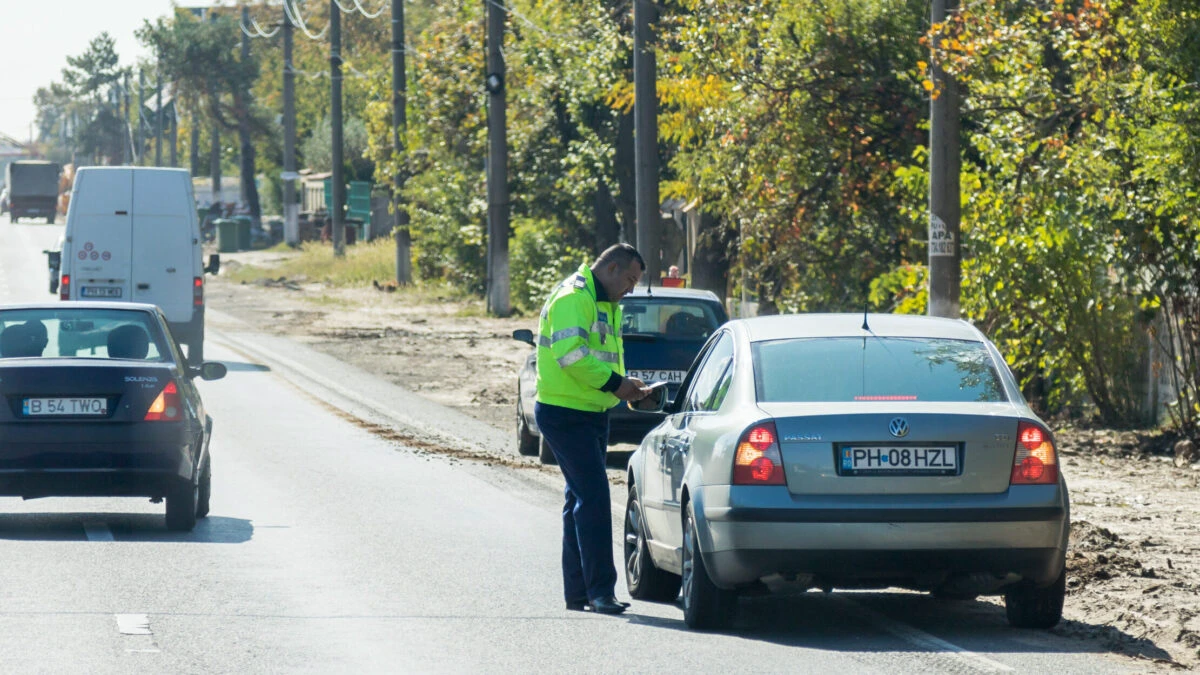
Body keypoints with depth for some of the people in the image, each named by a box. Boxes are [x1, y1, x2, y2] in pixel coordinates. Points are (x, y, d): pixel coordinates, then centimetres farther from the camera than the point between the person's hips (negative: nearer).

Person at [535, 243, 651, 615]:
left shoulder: (607, 305, 19)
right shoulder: (574, 297, -14)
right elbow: (570, 354, -25)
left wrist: (624, 387, 6)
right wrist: (615, 383, -22)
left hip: (591, 414, 11)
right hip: (565, 413, -11)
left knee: (581, 500, 13)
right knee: (593, 497, -14)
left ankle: (577, 593, 19)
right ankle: (600, 591, -16)